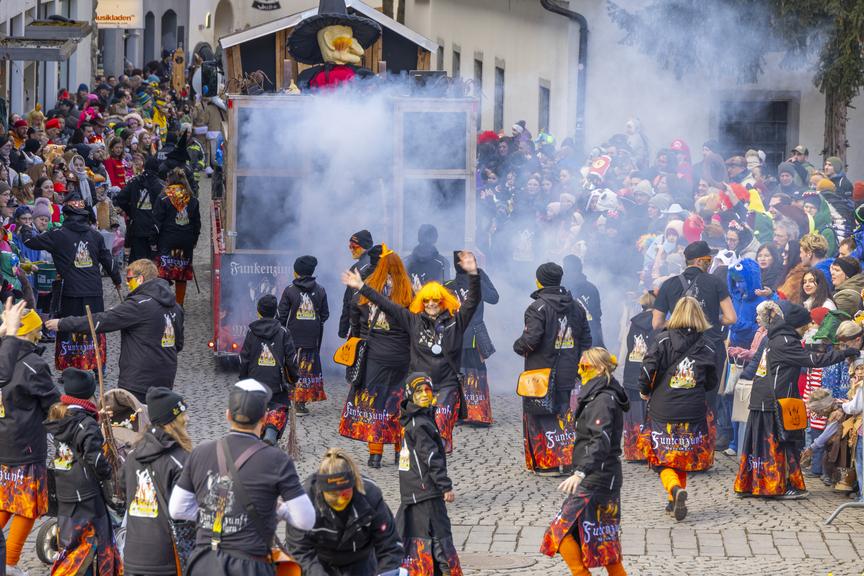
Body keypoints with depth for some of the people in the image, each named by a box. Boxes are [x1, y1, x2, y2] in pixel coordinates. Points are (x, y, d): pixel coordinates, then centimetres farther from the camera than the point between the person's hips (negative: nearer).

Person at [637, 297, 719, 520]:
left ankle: (675, 489, -23)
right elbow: (712, 382, 7)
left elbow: (648, 368, -12)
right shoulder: (706, 346, 1)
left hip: (662, 411, -2)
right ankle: (676, 501, 23)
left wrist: (645, 391, 6)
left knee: (663, 459, 4)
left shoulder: (663, 340, -5)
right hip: (693, 412, 2)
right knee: (683, 456, 20)